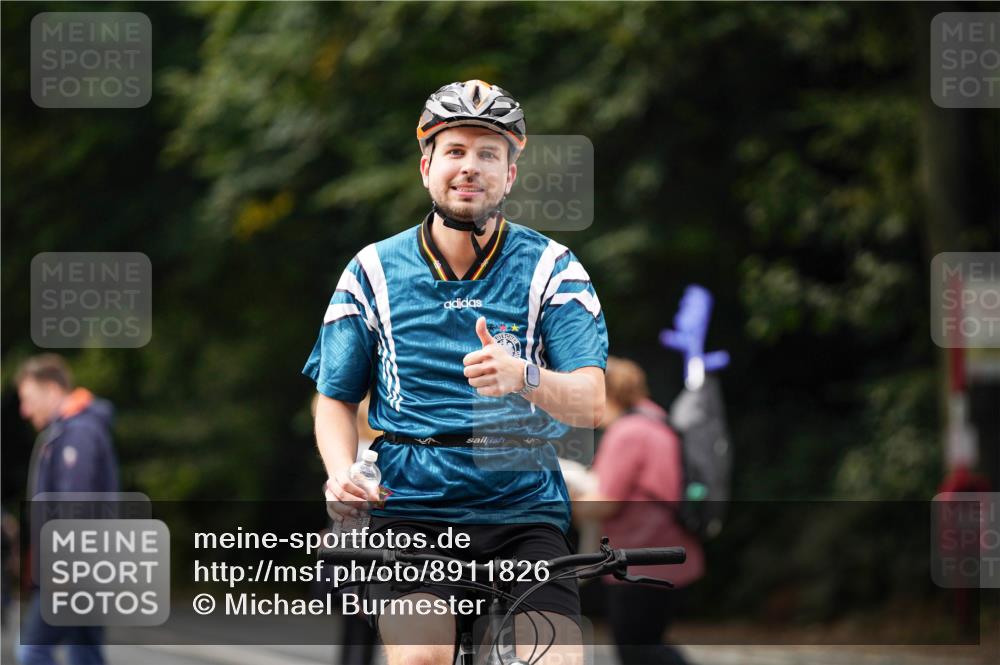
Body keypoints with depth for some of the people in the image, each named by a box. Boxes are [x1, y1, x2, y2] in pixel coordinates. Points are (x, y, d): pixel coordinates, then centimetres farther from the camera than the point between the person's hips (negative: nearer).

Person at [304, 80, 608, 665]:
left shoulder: (551, 269, 2)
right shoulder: (374, 272, 6)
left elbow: (591, 403, -8)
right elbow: (337, 399, 13)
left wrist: (523, 378, -30)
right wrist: (342, 471, -9)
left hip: (523, 512, 0)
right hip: (410, 512, 0)